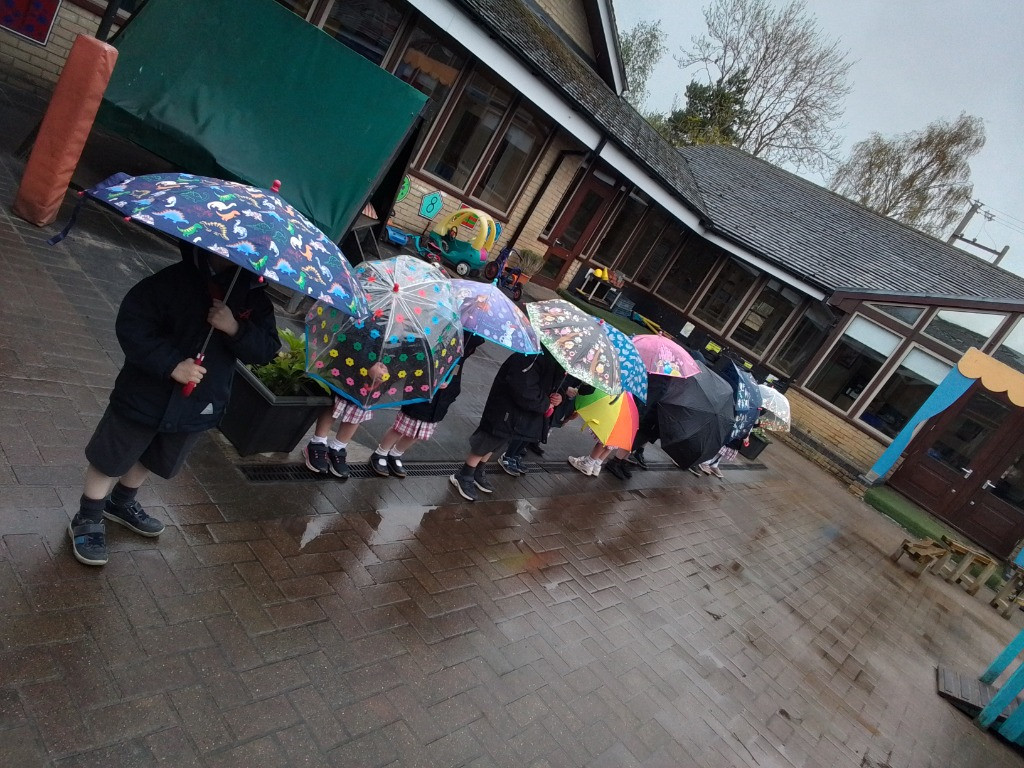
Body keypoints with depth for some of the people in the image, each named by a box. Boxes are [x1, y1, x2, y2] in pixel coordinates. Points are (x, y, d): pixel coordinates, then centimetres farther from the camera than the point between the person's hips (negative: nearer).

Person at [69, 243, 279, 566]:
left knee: (151, 459, 27)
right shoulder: (173, 280, -19)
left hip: (199, 405, 5)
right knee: (110, 460, 12)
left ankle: (121, 503, 53)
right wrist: (172, 365, -28)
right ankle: (87, 519, 35)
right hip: (146, 396, -4)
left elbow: (267, 350, -9)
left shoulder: (255, 296, -7)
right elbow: (130, 325, -20)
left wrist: (235, 329, -27)